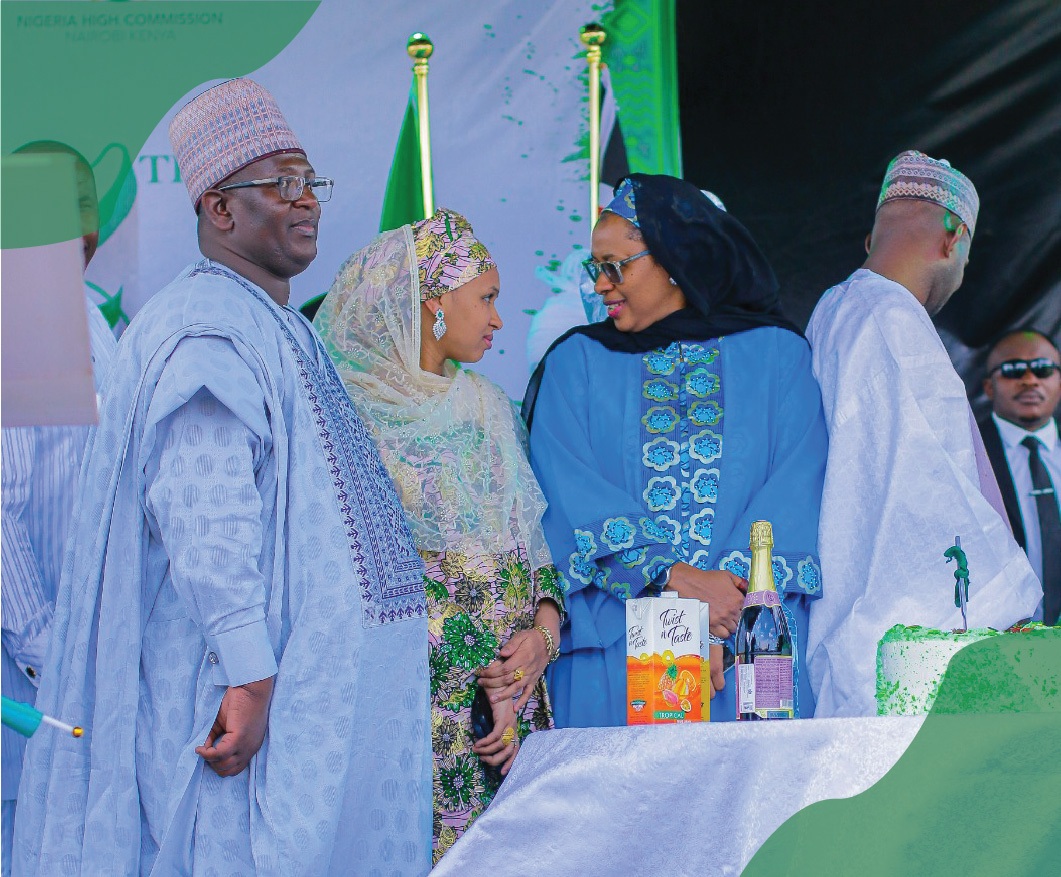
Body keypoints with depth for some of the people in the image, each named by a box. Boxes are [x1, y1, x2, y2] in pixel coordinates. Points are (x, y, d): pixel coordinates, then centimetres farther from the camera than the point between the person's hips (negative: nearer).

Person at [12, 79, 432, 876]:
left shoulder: (275, 331, 20)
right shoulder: (209, 332, -14)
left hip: (316, 682, 10)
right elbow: (205, 514, -24)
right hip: (254, 688, -10)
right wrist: (249, 676, -28)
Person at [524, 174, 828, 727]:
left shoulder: (776, 354, 9)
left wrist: (730, 593, -16)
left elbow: (795, 492, -2)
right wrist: (677, 579, -16)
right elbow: (572, 497, -2)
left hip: (755, 637, 0)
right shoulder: (576, 364, 11)